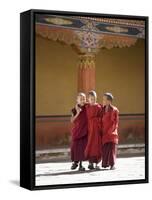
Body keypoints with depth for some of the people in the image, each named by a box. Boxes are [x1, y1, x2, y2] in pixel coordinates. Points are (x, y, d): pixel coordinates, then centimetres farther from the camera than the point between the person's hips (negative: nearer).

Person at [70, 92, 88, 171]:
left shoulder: (87, 108, 1)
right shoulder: (75, 109, 0)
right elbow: (72, 120, -6)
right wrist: (77, 113, -15)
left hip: (84, 130, 0)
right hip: (76, 130, 0)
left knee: (83, 146, -3)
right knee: (75, 146, 2)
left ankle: (81, 164, 5)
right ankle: (75, 162, 22)